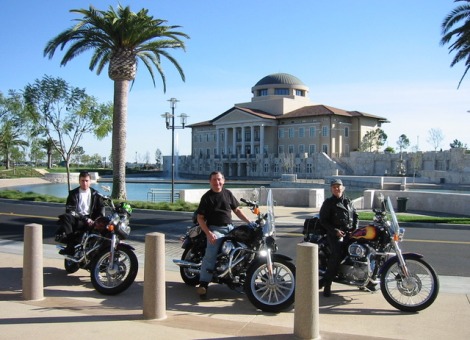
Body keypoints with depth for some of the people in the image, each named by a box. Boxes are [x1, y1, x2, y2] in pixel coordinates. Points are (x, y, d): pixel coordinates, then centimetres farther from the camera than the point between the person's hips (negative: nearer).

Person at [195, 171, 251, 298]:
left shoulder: (228, 193, 11)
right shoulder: (206, 197, 0)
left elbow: (236, 210, 18)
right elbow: (200, 217, -2)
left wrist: (249, 222, 6)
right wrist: (208, 233, -15)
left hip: (229, 227, 5)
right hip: (215, 229, -5)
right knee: (210, 255, -24)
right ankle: (203, 283, -23)